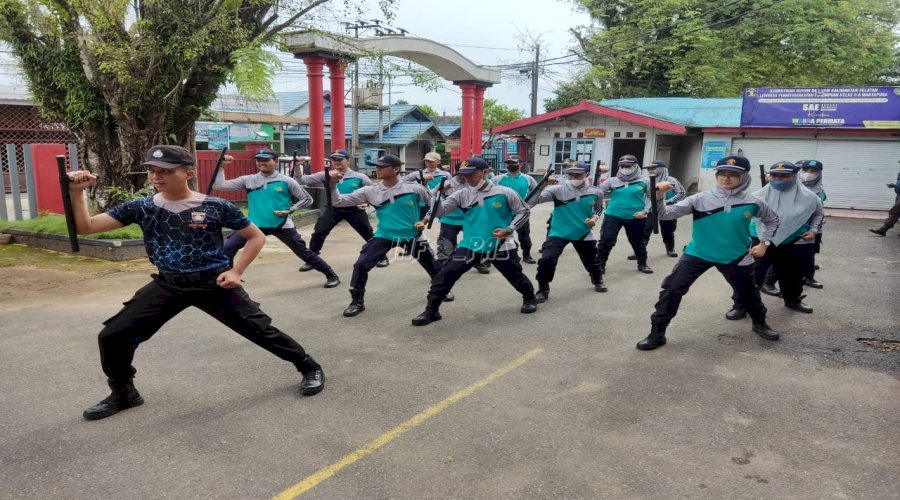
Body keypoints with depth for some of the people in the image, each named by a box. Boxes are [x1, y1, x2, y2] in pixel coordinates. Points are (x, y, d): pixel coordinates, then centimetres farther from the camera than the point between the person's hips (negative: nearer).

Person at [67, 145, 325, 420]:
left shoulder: (215, 207, -12)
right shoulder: (140, 207, -3)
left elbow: (256, 236, -2)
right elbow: (85, 227, -4)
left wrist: (236, 271, -11)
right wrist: (77, 192, -19)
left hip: (215, 284, -3)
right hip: (168, 285, 4)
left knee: (260, 330, -1)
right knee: (113, 335, -2)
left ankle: (309, 368, 21)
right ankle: (123, 394, 24)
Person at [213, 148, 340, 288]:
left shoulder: (286, 181, -5)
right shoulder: (248, 180, 3)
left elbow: (307, 199, 1)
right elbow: (219, 185, 1)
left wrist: (290, 210, -10)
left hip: (282, 225, -3)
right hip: (255, 225, 3)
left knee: (304, 252, 0)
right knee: (226, 248, -8)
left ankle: (332, 276, 15)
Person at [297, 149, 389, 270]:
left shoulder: (359, 177, -5)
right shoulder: (325, 175, -3)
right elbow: (303, 180, -8)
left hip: (354, 209, -1)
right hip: (333, 209, 1)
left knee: (368, 233, 6)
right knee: (318, 233, -8)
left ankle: (382, 256, 26)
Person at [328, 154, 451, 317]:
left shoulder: (414, 188, -11)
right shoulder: (370, 192, -7)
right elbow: (339, 201, -10)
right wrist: (333, 185, -24)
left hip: (412, 235, 0)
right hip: (384, 236, 0)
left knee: (432, 265, 15)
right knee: (361, 265, -15)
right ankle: (357, 301, 4)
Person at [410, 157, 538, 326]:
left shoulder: (504, 193, -8)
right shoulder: (462, 195, -2)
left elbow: (523, 212, 1)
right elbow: (440, 209, -13)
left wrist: (509, 230, -12)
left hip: (500, 246, -1)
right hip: (470, 245, 2)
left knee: (516, 276, 14)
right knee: (445, 275, -9)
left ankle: (530, 298, 46)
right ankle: (431, 311, 4)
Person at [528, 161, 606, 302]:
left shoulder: (596, 192, -7)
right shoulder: (558, 190, -17)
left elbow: (599, 208, 12)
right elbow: (535, 200, -26)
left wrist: (594, 218, -6)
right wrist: (543, 185, -44)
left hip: (584, 234, 3)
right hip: (558, 233, -2)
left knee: (592, 261, 20)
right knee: (546, 261, -16)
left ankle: (597, 281, 52)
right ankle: (543, 290, 4)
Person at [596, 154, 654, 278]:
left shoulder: (644, 181, -1)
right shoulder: (612, 181, 2)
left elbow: (651, 197, 4)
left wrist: (645, 211, -8)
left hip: (635, 218, 0)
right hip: (613, 216, 0)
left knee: (638, 242, 17)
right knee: (606, 241, -6)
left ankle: (642, 264, 37)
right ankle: (599, 265, 7)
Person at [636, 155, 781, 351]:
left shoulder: (753, 203, -8)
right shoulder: (701, 199, -13)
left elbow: (771, 220, 14)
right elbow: (666, 214, -18)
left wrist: (764, 242, 5)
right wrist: (659, 197, -36)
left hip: (735, 258, 2)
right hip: (697, 253, -1)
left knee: (748, 293, 19)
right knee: (672, 289, -12)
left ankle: (760, 324, 50)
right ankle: (657, 334, -2)